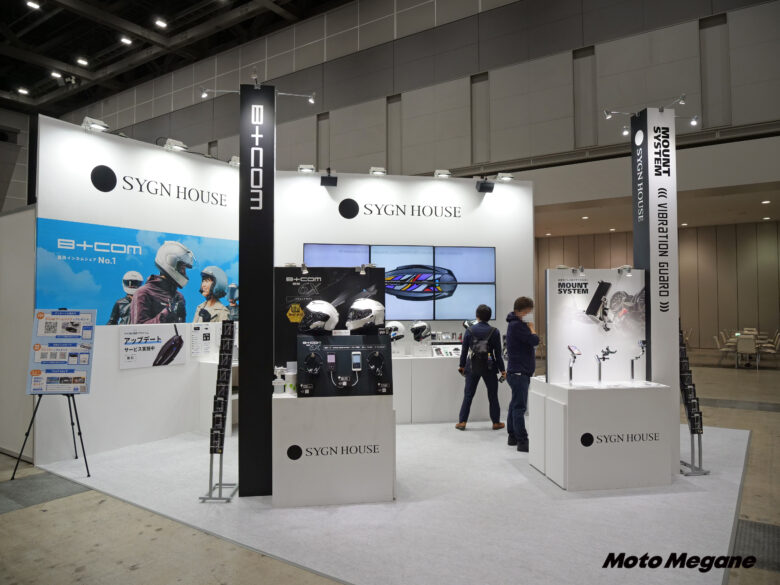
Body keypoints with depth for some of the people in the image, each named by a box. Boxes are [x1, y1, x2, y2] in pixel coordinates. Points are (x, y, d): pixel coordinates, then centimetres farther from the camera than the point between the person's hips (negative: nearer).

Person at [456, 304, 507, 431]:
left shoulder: (469, 330, -5)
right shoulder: (494, 332, -6)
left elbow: (464, 350, 0)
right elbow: (498, 353, -4)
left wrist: (462, 366, 12)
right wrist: (502, 370, 4)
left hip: (472, 366, 1)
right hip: (489, 367, -1)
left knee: (468, 394, 8)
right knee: (493, 395, 12)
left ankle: (462, 422, 9)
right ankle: (496, 422, 19)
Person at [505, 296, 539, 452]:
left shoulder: (517, 324, 17)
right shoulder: (517, 325, -15)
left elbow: (531, 343, 20)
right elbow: (535, 340, -20)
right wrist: (531, 327, -6)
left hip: (517, 372, 11)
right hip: (519, 373, -11)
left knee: (515, 405, 15)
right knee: (519, 407, -9)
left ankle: (513, 436, 23)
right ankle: (522, 442, -7)